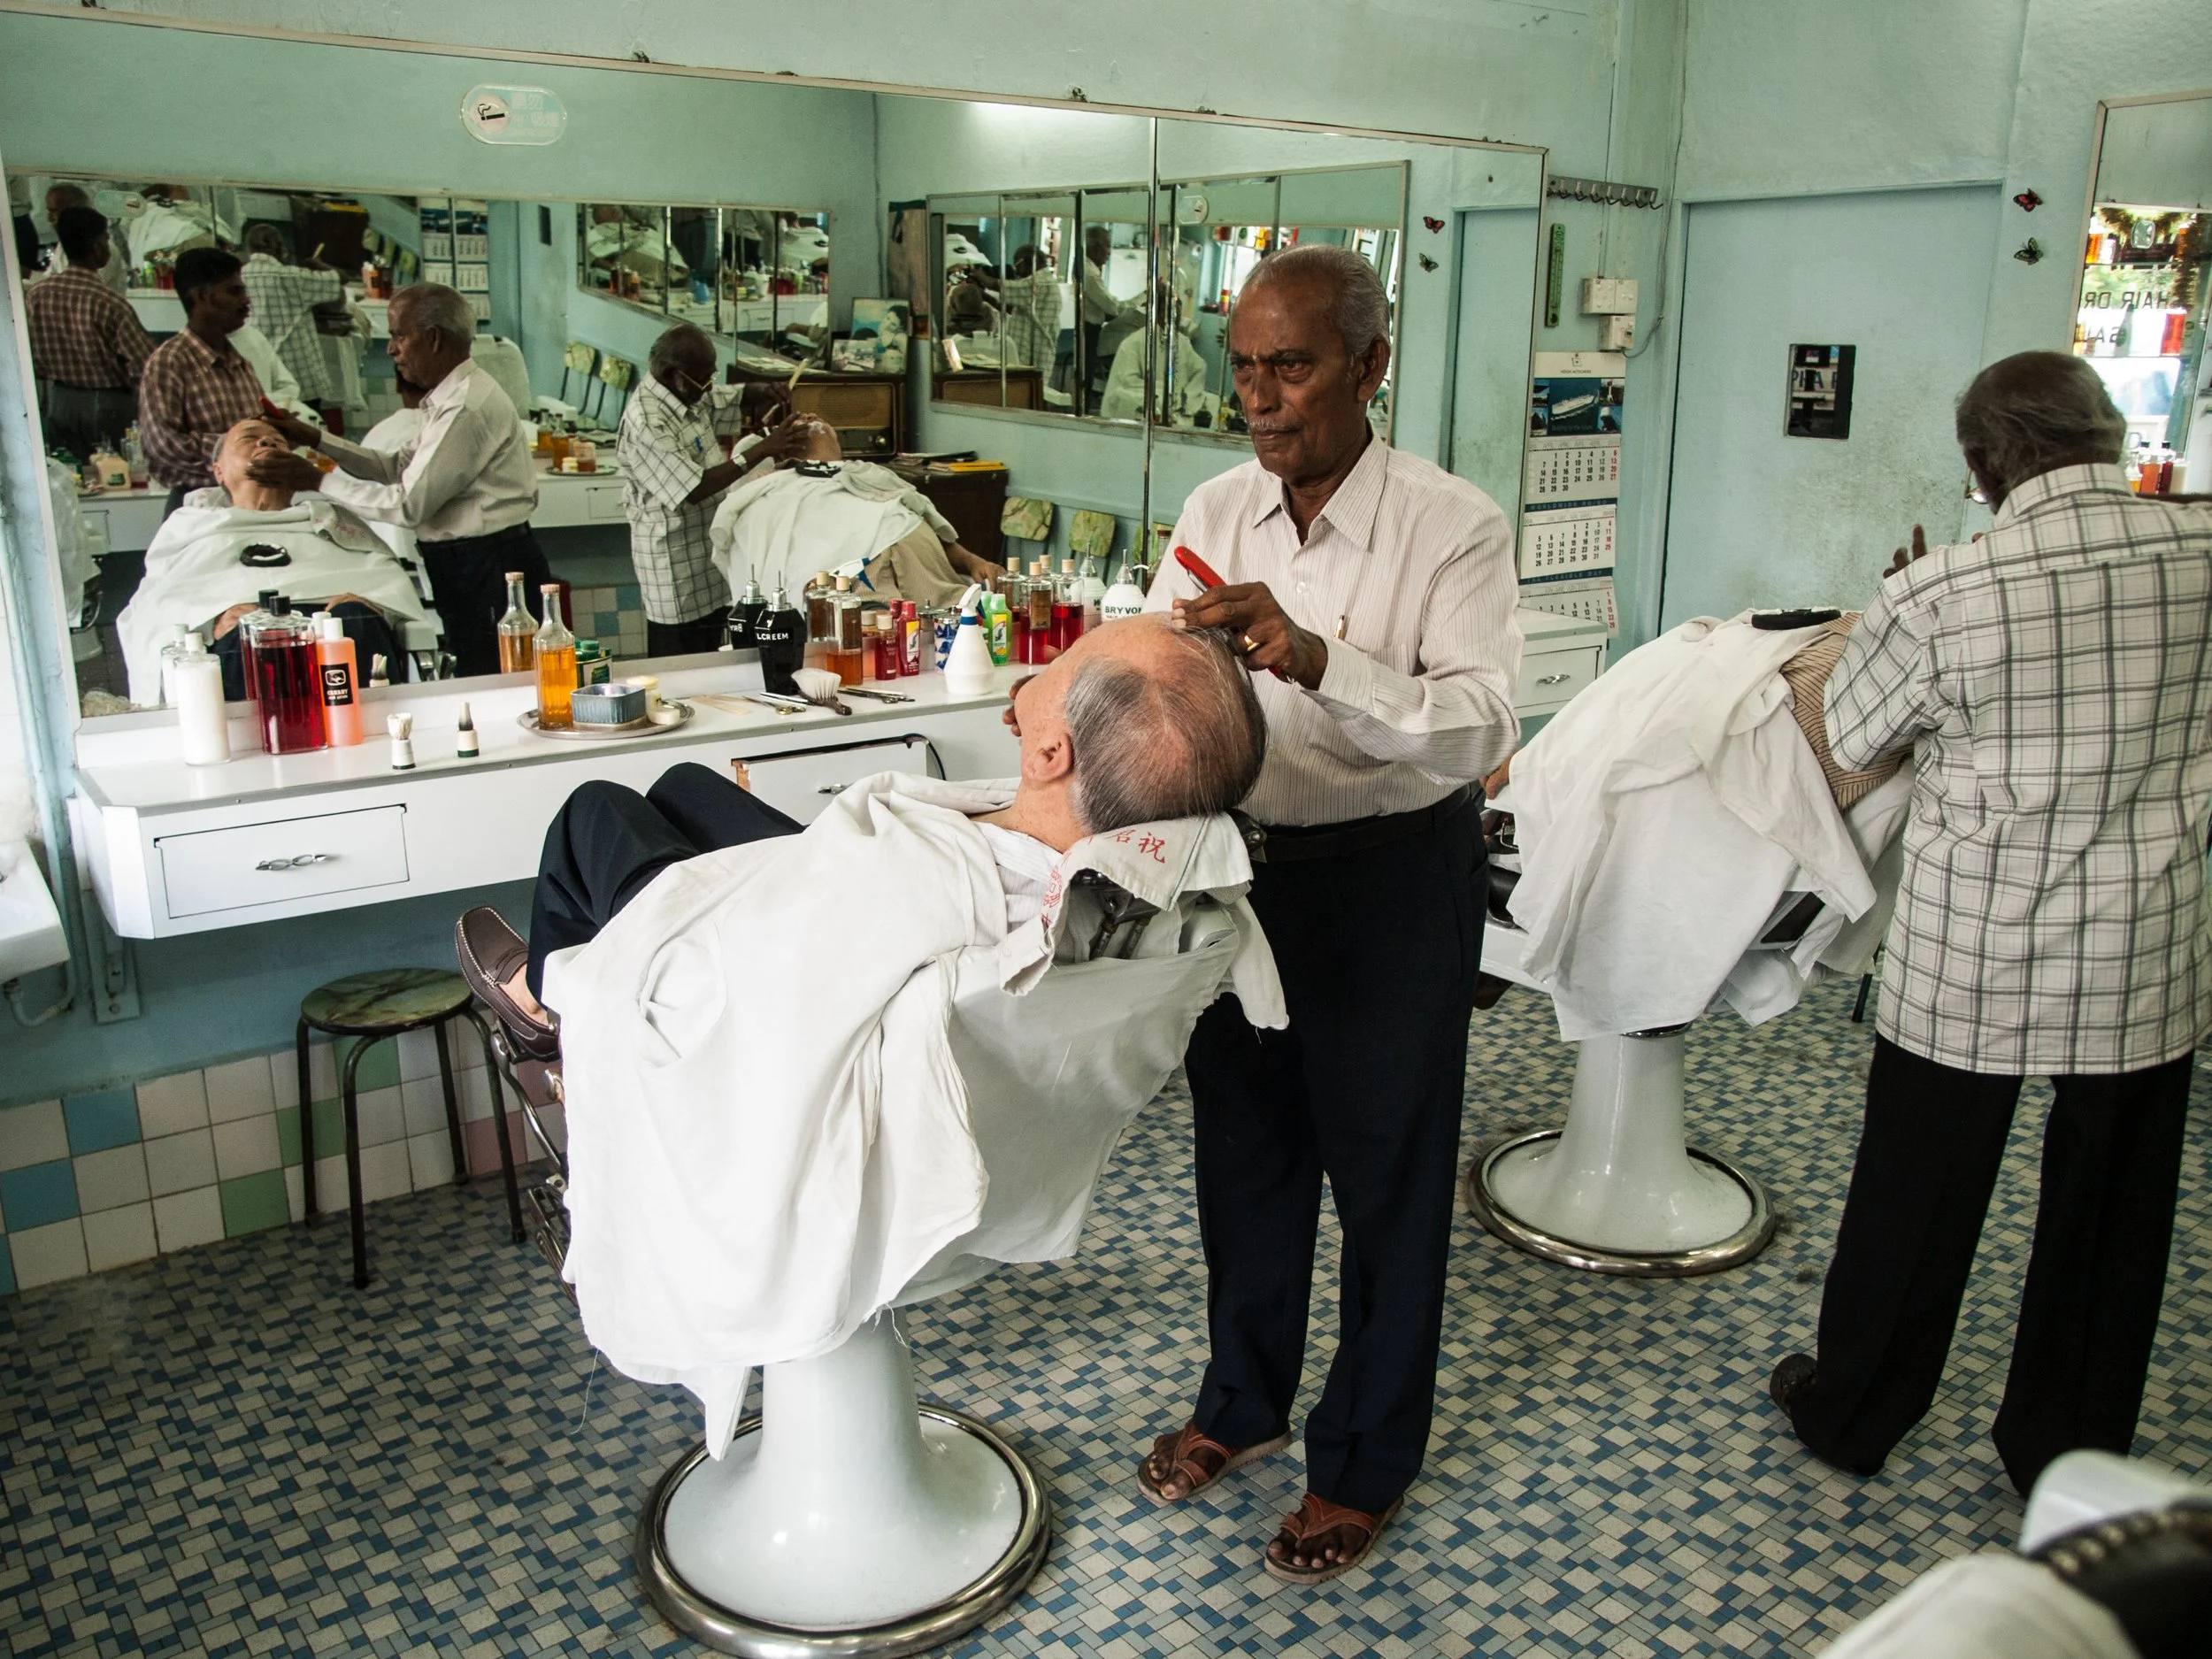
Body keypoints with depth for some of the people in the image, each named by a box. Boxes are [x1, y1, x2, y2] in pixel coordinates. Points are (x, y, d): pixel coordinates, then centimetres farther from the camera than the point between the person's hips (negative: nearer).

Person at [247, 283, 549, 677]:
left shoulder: (467, 408, -19)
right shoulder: (450, 397, 14)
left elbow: (409, 504, -18)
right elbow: (399, 467, 20)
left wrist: (318, 480, -9)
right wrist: (316, 439, 15)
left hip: (491, 570, -10)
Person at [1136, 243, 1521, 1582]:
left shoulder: (1453, 526, -16)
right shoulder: (1216, 514, 1)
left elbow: (1483, 727, -27)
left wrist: (1316, 661, -40)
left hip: (1394, 876, -5)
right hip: (1244, 857, 6)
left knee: (1387, 1173, 10)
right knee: (1245, 1144, 20)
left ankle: (1368, 1460, 32)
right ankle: (1245, 1402, 44)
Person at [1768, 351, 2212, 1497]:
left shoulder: (1942, 595, -17)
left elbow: (1849, 739, -2)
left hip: (1973, 957, -3)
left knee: (1917, 1196, 13)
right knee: (2111, 1211, 18)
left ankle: (1850, 1413, 32)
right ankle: (2068, 1454, 35)